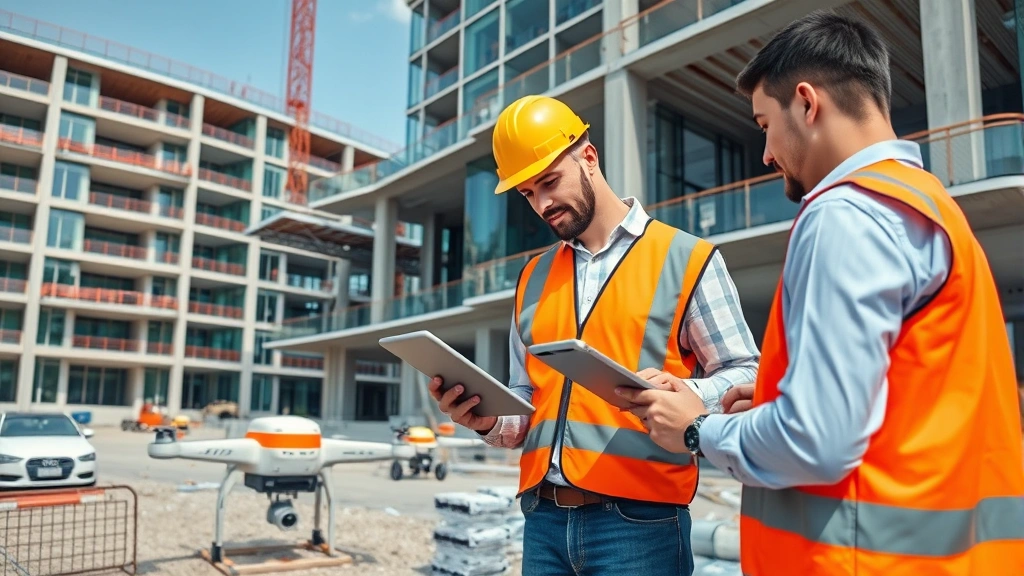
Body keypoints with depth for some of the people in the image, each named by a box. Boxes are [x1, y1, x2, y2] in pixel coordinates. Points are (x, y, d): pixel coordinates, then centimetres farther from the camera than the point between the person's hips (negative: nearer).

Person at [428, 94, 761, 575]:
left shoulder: (686, 258, -1)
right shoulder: (533, 279, 13)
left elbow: (745, 376, -3)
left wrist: (685, 394, -22)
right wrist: (489, 420, -3)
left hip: (638, 519, -4)